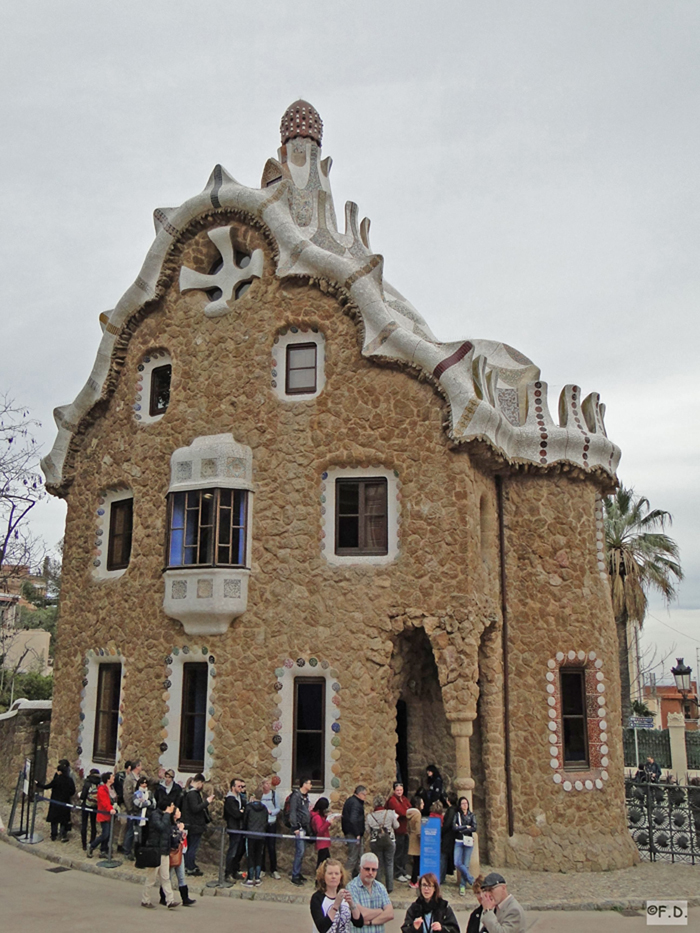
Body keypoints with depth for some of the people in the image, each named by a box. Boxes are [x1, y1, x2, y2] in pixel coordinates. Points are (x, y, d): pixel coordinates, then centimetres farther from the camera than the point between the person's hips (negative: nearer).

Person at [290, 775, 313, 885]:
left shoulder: (305, 796, 14)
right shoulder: (296, 796, -14)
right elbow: (292, 812, -17)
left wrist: (308, 827, 16)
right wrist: (295, 827, -20)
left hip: (304, 827, 9)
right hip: (299, 827, -9)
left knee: (301, 851, 12)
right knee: (300, 851, -10)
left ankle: (298, 873, 21)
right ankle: (295, 876, -4)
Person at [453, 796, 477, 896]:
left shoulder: (471, 815, 9)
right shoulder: (457, 815, 6)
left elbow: (474, 828, -5)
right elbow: (454, 827, -8)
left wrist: (460, 829, -8)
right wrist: (466, 827, -5)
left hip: (468, 842, 0)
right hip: (458, 842, 0)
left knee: (466, 865, -2)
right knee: (458, 863, -12)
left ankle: (463, 886, 9)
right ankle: (471, 880, 5)